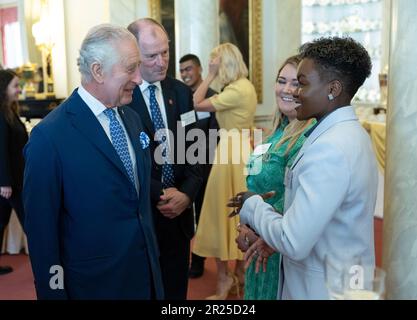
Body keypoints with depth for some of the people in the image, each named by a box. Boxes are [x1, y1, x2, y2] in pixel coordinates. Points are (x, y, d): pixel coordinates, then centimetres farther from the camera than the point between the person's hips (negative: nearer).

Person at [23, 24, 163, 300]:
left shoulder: (131, 117, 4)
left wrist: (152, 255, 13)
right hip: (93, 283, -6)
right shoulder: (50, 136, -19)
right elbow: (41, 227, -15)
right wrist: (53, 291, -9)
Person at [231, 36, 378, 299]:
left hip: (323, 288, -8)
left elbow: (294, 243, -27)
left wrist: (252, 205, -12)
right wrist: (274, 237, 1)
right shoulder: (350, 132, 4)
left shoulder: (329, 148, -27)